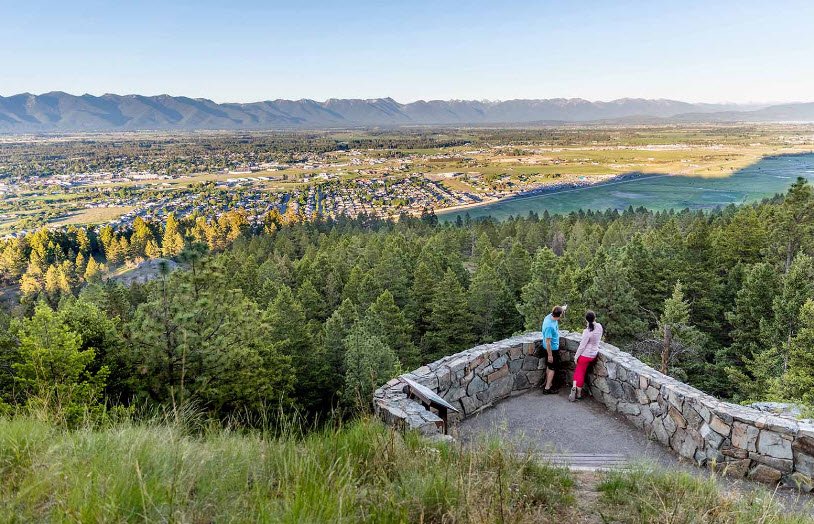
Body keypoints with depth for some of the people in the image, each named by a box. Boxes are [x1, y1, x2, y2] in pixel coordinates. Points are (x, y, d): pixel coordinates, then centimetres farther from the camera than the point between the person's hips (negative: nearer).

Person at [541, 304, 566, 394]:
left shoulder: (551, 315, -10)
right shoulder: (549, 326, -35)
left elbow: (559, 309, 18)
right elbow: (547, 342, -28)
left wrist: (563, 307, 36)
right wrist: (550, 355, -21)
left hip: (553, 347, 9)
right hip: (552, 349, -9)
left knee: (549, 367, 21)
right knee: (552, 368, 4)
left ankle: (548, 384, 35)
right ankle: (547, 388, 12)